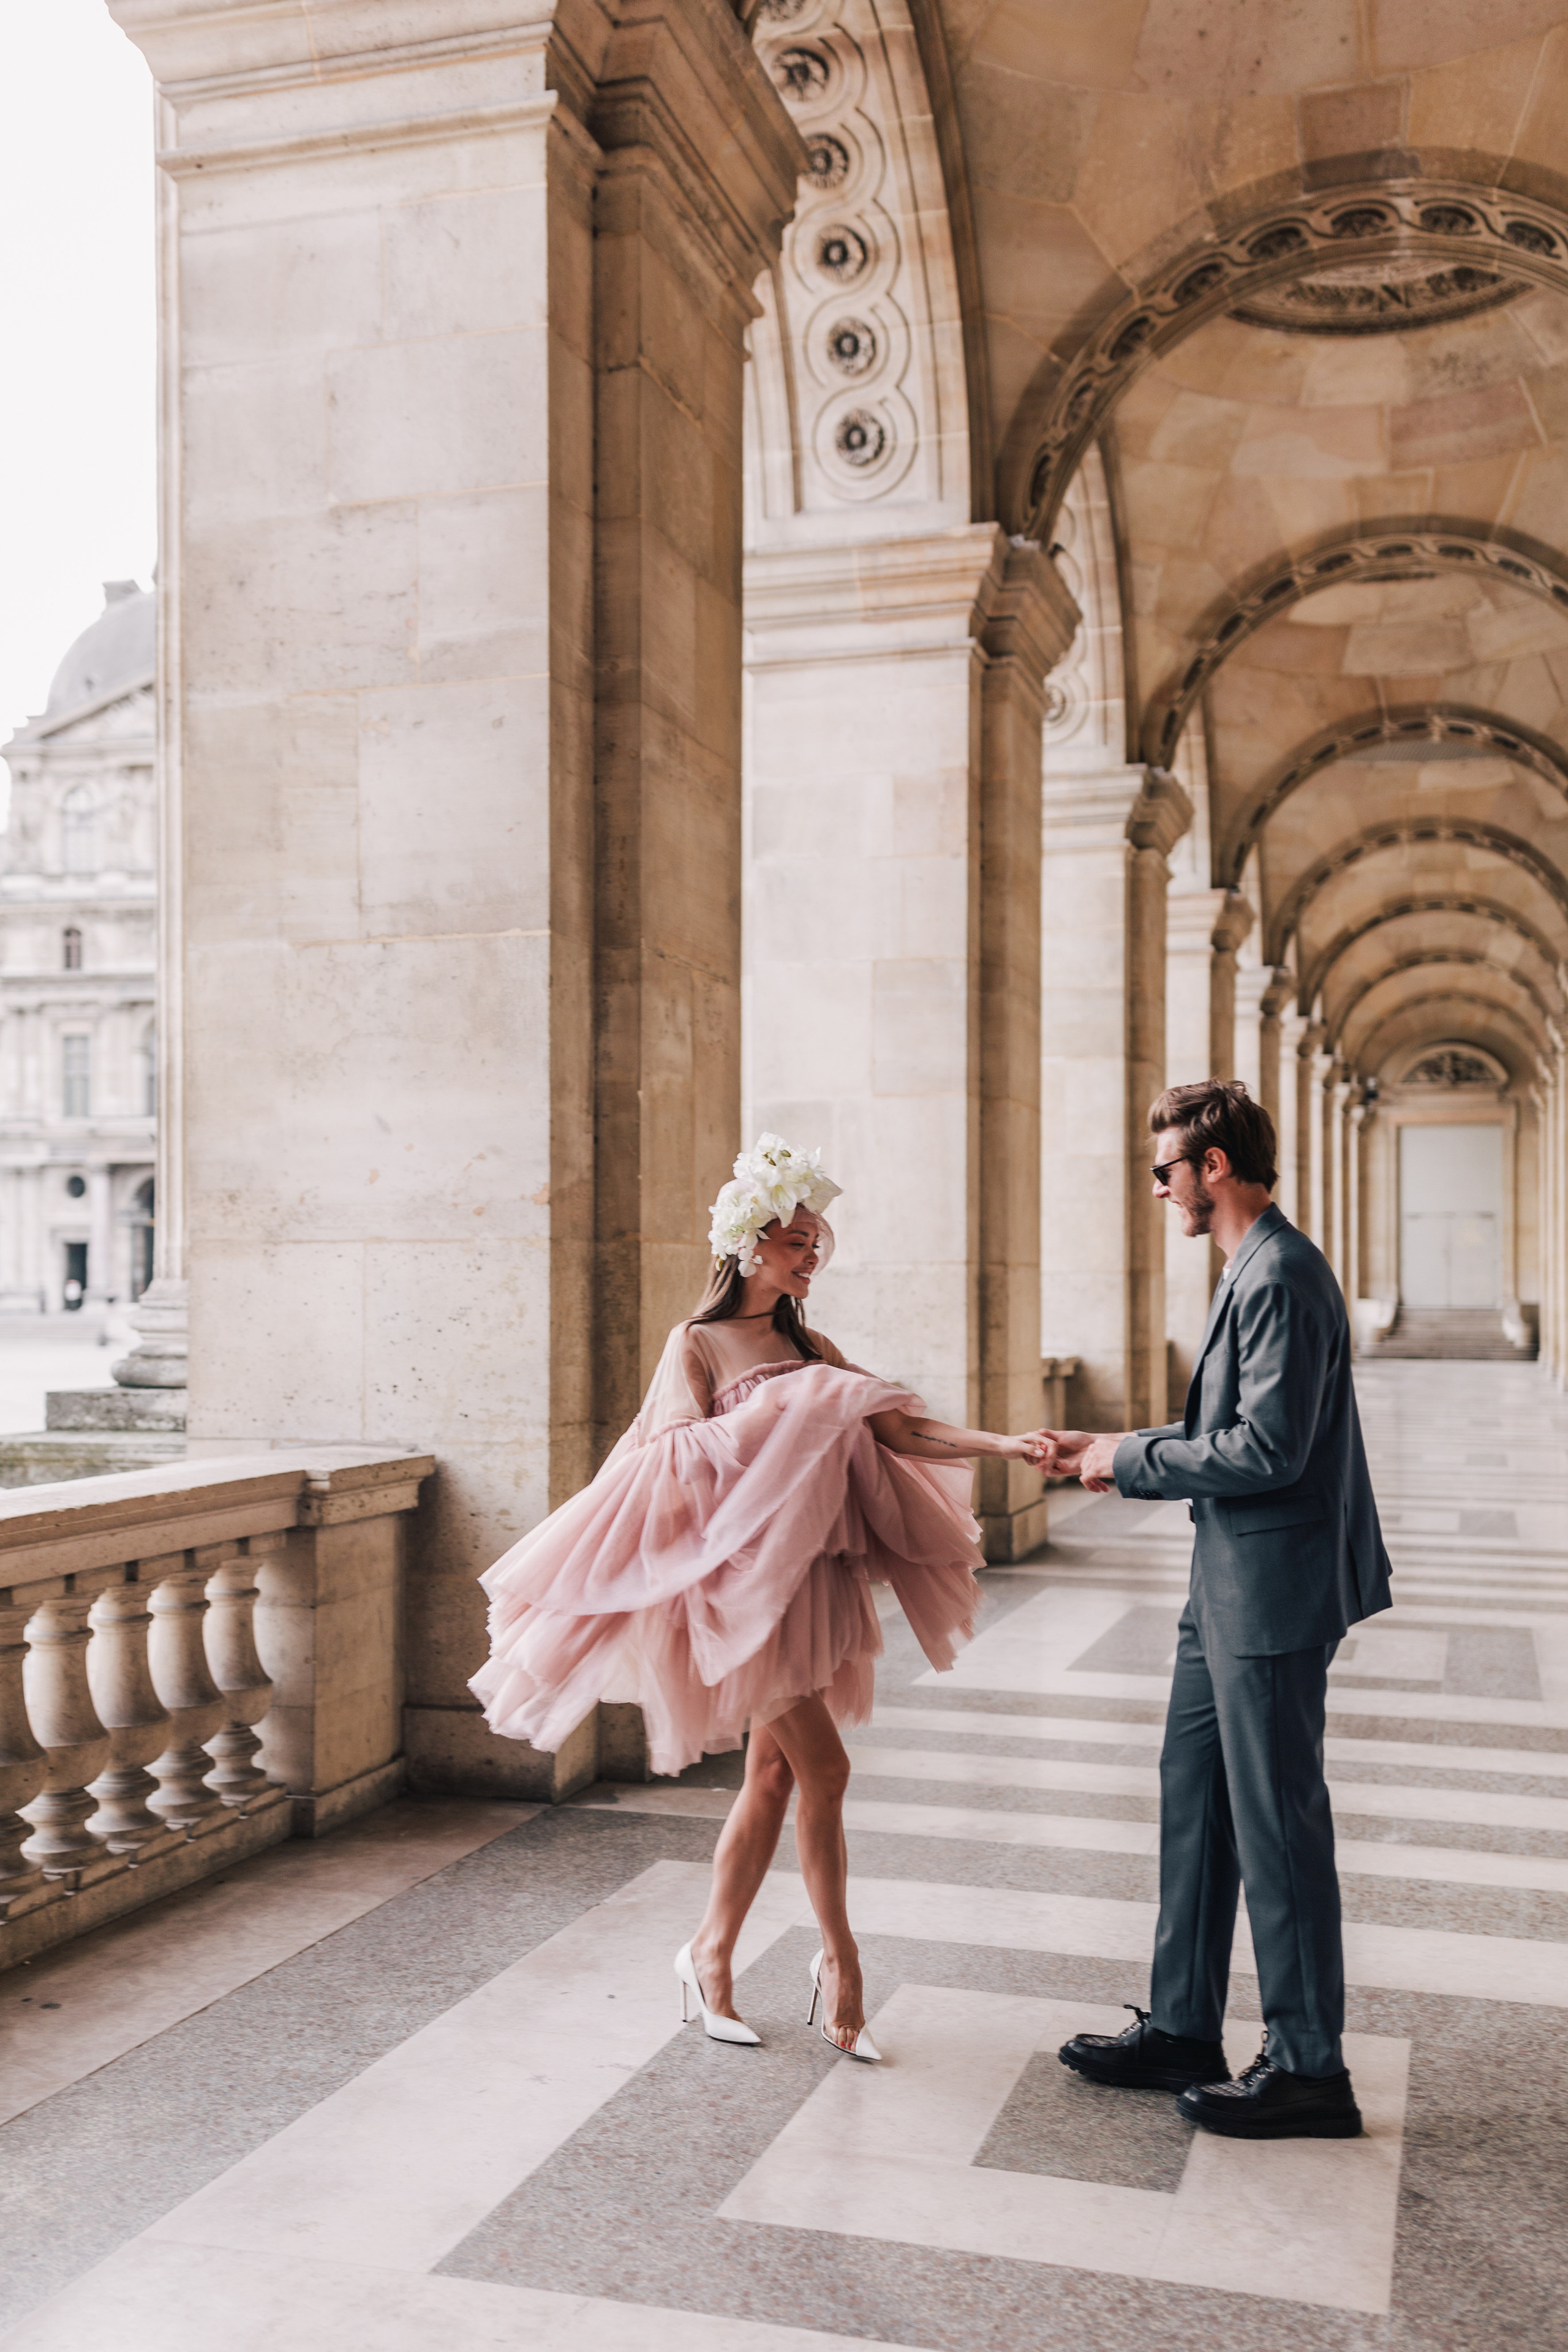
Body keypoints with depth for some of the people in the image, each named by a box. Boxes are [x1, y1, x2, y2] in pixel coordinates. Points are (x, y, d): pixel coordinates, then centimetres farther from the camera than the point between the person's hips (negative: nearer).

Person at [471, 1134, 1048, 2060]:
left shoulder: (808, 1346, 13)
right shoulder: (698, 1344, -4)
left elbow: (898, 1427, 4)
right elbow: (686, 1456, -14)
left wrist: (1002, 1444, -9)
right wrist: (788, 1417, -24)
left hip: (810, 1575, 7)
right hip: (743, 1575, -7)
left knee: (774, 1776, 10)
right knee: (824, 1767, -7)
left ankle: (713, 1952, 23)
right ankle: (842, 1959, 9)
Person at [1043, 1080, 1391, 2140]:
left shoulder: (1282, 1276, -19)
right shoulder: (1254, 1269, 14)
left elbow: (1268, 1450, -25)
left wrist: (1132, 1460, -14)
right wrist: (1111, 1450, 12)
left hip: (1275, 1591, -11)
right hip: (1232, 1585, 11)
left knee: (1277, 1823, 1)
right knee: (1194, 1800, 16)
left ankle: (1309, 2069, 15)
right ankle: (1183, 2030, 29)